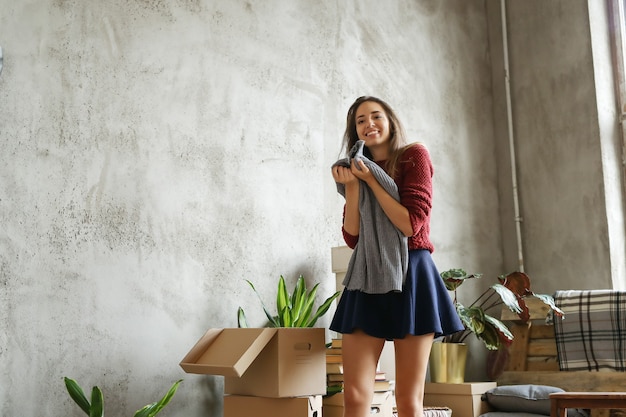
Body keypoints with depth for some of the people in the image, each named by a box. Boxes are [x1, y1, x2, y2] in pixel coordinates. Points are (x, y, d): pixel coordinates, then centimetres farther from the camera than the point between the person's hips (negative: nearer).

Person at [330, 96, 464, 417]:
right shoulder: (358, 170, 15)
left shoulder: (414, 156, 1)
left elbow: (411, 224, -11)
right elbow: (352, 237, 4)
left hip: (409, 275, -4)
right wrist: (352, 186, -6)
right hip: (367, 278, 4)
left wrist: (371, 181, -9)